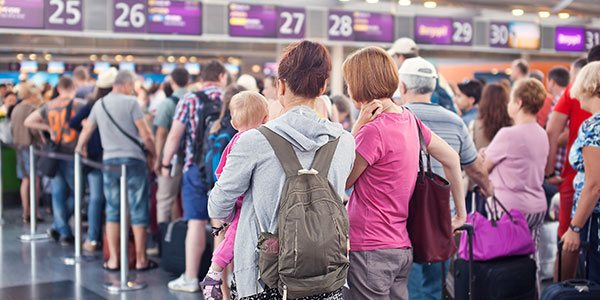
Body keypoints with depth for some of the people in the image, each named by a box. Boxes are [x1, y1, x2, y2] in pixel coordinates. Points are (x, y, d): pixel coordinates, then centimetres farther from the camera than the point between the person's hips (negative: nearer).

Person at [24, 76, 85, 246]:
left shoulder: (49, 106, 5)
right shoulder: (79, 105, -9)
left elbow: (28, 122, 10)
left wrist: (48, 128, 12)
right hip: (72, 155, -4)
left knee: (58, 193, 9)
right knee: (75, 193, 11)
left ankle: (64, 232, 7)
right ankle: (57, 226, 10)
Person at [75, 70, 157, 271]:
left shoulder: (99, 104, 9)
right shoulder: (131, 102, -7)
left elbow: (86, 131, 19)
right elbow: (145, 135, -11)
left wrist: (80, 147, 39)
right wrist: (153, 154, 5)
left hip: (109, 161, 5)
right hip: (133, 159, -4)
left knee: (112, 211, 10)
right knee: (138, 211, 2)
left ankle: (113, 260, 10)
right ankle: (141, 260, 7)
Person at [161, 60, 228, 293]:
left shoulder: (189, 100, -2)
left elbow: (174, 136, -5)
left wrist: (165, 163, 5)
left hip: (197, 168, -2)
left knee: (196, 222, 0)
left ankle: (190, 278, 4)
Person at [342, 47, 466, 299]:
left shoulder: (373, 130, -19)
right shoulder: (409, 120, 6)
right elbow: (452, 159, 17)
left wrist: (358, 125, -10)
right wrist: (460, 213, 25)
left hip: (370, 250, -8)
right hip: (401, 247, 8)